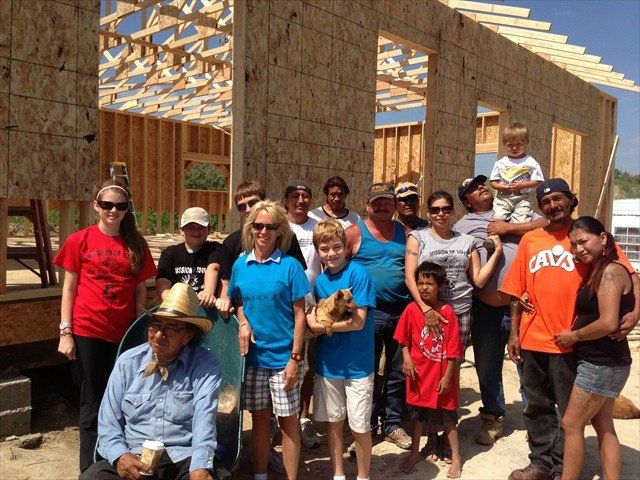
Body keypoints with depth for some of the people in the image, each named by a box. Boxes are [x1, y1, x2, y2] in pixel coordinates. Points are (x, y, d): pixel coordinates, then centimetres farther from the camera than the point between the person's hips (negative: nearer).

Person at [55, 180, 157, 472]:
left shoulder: (136, 244, 6)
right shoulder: (80, 241, 1)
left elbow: (140, 289, 9)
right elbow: (69, 288, 2)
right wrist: (65, 332, -3)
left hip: (125, 333, 2)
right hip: (88, 332, -2)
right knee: (93, 404, 6)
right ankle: (90, 469, 21)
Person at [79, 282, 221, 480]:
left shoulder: (206, 365, -3)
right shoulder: (127, 362, 7)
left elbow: (204, 422, -14)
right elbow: (108, 424, 6)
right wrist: (120, 456, -14)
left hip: (184, 458, -3)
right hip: (133, 457, 3)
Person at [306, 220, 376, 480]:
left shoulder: (358, 274, -13)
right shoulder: (320, 281, 5)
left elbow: (358, 322, -18)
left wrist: (320, 326, -11)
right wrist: (313, 321, -12)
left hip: (357, 364, -5)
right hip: (327, 362, 5)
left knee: (360, 426, 6)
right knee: (333, 421, 16)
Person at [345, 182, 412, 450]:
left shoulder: (405, 233, 11)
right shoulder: (355, 233, 0)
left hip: (402, 312, 4)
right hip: (369, 314, -3)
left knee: (398, 372, 12)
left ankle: (392, 425, 28)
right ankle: (367, 427, 22)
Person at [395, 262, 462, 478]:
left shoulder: (447, 312, -12)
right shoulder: (411, 310, -7)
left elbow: (452, 348, -8)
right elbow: (404, 339, 3)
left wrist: (447, 376, -8)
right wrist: (407, 359, -11)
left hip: (441, 373, -2)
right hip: (419, 372, 2)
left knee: (447, 414, 10)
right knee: (418, 413, 16)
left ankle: (456, 457, 26)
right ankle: (415, 453, 32)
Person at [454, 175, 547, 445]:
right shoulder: (462, 226, 7)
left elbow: (548, 224, -3)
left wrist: (508, 229, -10)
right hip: (487, 308, 0)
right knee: (487, 368, 13)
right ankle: (493, 418, 31)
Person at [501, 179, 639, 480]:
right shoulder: (530, 240, 9)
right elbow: (517, 291, 10)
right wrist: (514, 333, 9)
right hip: (532, 340, 4)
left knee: (569, 410, 8)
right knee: (537, 407, 15)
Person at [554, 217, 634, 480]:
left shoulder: (610, 271, -18)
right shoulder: (598, 271, 12)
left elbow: (608, 323, -25)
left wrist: (573, 336, -12)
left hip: (601, 364, -10)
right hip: (605, 362, 10)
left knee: (571, 424, -2)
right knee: (603, 426, 14)